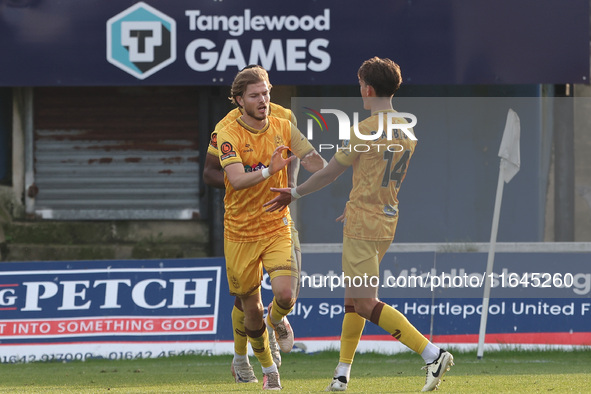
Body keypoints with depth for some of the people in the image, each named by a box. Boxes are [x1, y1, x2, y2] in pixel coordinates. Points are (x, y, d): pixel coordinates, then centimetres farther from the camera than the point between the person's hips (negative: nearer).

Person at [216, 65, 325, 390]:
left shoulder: (283, 128, 0)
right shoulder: (228, 135, -12)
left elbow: (314, 162, -2)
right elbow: (237, 180, -26)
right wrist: (267, 171, -43)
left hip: (276, 227, 1)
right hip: (240, 234, -1)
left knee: (285, 295, -19)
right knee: (250, 308, 7)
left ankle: (277, 320, 19)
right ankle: (268, 370, 29)